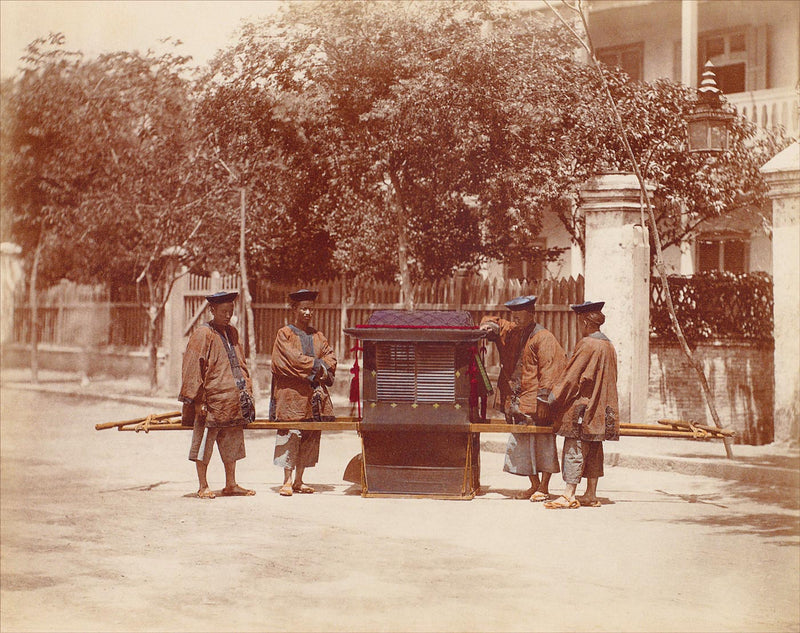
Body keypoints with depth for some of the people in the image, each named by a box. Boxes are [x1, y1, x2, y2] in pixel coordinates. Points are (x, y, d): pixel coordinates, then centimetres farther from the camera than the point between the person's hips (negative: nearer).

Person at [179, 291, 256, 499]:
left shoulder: (232, 333, 14)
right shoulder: (202, 335, -8)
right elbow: (192, 368, -11)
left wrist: (246, 392, 15)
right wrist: (197, 400, -15)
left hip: (233, 402, 7)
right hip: (211, 400, -7)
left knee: (231, 445, 11)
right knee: (204, 444, 0)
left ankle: (231, 485, 20)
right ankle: (203, 487, 7)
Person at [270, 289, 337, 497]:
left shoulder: (317, 336, 17)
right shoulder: (284, 334, 1)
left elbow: (330, 357, 8)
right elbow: (293, 358, -12)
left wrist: (321, 370, -11)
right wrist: (317, 365, -9)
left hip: (314, 394, 5)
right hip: (291, 394, -5)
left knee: (310, 438, 3)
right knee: (290, 437, -9)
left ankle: (299, 480, 9)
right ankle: (287, 481, -5)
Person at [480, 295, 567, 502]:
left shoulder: (543, 338, -9)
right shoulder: (511, 332, 15)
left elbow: (549, 369, -15)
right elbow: (491, 323, 30)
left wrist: (543, 398, -22)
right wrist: (491, 326, 4)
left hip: (536, 401, -8)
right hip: (516, 402, 8)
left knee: (542, 443, -4)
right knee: (522, 444, 10)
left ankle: (544, 488, 2)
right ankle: (534, 485, 21)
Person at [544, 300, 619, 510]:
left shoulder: (587, 345, -15)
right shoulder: (608, 346, 11)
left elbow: (571, 376, -14)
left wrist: (554, 397, -6)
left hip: (582, 407, -8)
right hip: (600, 409, 8)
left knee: (574, 450, -7)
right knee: (593, 452, 11)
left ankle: (569, 495, -8)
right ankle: (591, 495, 13)